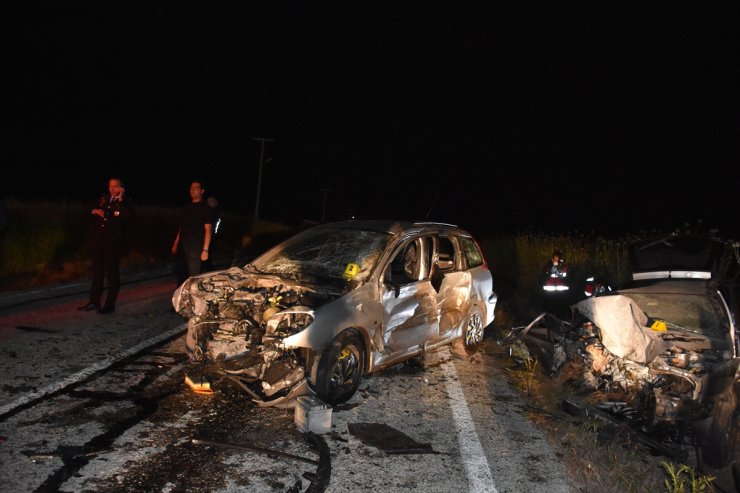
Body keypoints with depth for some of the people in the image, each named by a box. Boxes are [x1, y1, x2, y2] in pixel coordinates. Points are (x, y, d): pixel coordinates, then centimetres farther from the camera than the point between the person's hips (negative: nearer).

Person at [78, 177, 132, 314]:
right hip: (98, 239, 6)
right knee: (97, 271, 13)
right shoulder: (103, 198, 12)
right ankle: (94, 301, 22)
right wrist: (95, 211, 1)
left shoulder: (125, 202, -3)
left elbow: (126, 218, -22)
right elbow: (91, 212, 23)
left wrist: (121, 199, -21)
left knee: (112, 272, -1)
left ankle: (110, 305, 6)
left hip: (113, 241, -6)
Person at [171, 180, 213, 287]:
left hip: (195, 247, -7)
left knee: (194, 276, -7)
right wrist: (175, 244, 17)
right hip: (182, 246, 7)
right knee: (180, 274, 13)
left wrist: (205, 249, -19)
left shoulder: (205, 208, -6)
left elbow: (208, 230, -12)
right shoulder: (187, 207, 16)